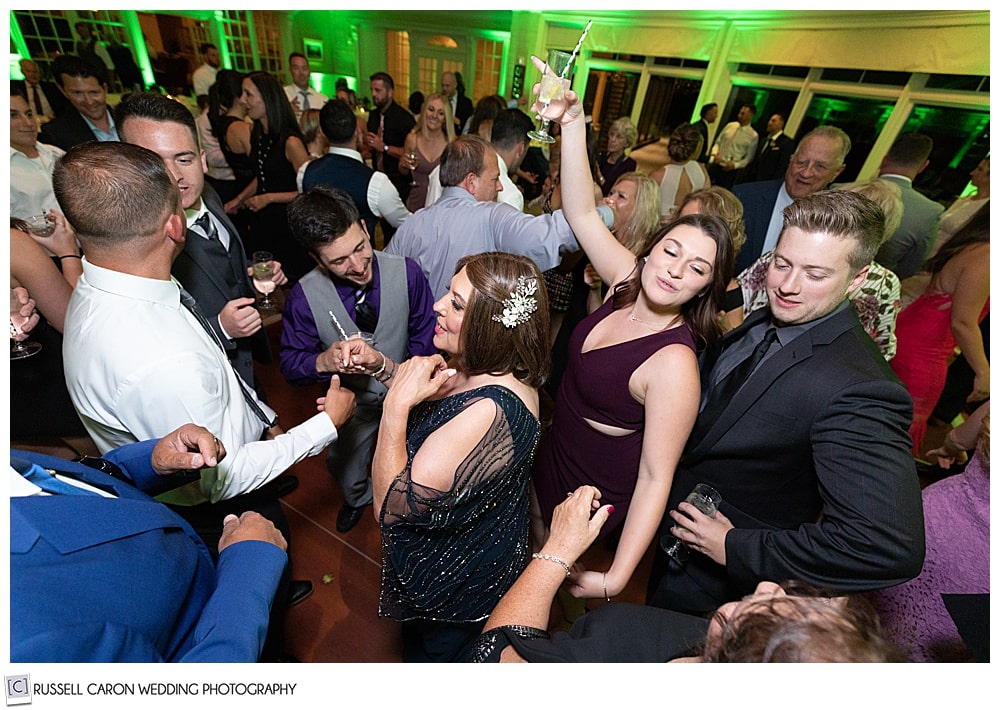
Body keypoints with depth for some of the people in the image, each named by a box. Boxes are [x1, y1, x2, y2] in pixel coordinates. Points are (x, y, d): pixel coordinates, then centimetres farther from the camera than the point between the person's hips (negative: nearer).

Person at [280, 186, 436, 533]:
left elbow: (428, 341, -18)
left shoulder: (407, 272, -26)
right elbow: (290, 364, -14)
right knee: (344, 471, 29)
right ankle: (358, 498, 67)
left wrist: (389, 366, -33)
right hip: (352, 399, 1)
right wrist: (323, 360, -36)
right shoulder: (304, 296, -23)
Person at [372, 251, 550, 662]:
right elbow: (427, 394, 3)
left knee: (431, 653, 28)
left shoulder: (489, 412, -42)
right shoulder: (479, 365, -14)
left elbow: (390, 505, -35)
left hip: (455, 578, -7)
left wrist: (396, 403, -37)